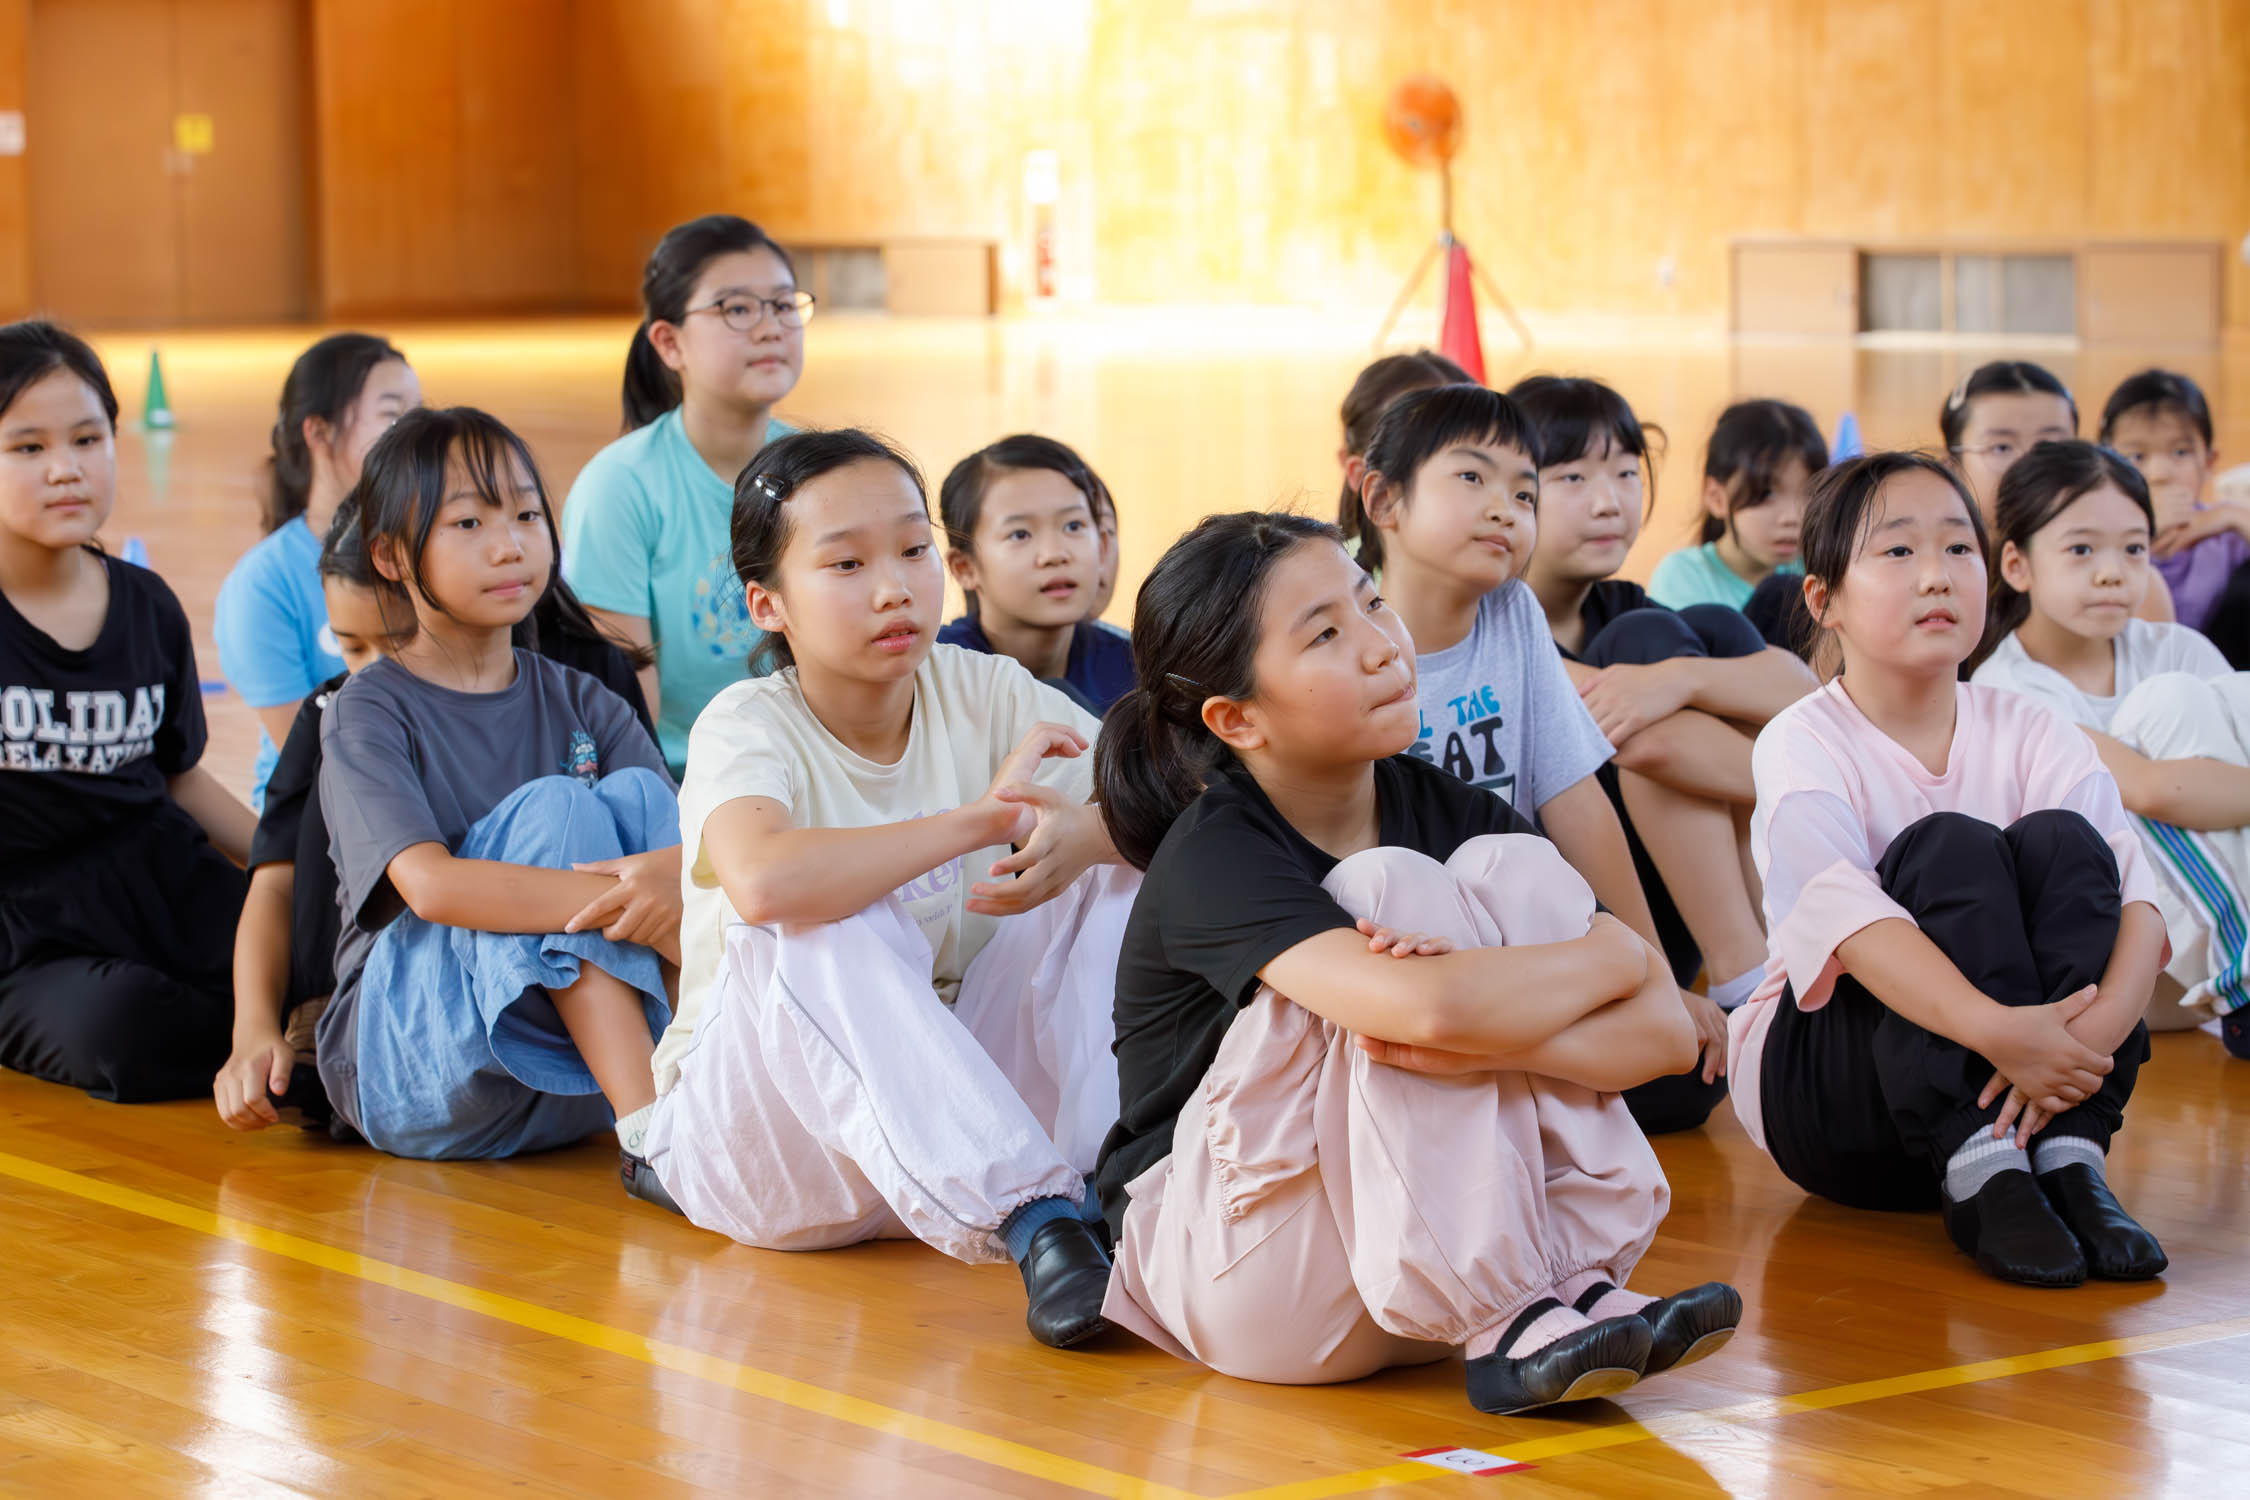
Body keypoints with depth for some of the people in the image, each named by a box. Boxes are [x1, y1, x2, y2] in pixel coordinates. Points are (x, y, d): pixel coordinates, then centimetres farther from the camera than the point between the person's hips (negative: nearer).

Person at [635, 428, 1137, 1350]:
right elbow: (762, 879, -40)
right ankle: (1032, 1220, -42)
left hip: (952, 1095, 5)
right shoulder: (747, 728, -16)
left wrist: (1080, 835, -32)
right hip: (760, 1131, -4)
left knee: (1116, 871, -11)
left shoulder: (984, 697, -2)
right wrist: (980, 817, -37)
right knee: (814, 931, -35)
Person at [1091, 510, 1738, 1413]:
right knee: (1394, 888, -22)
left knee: (1512, 868, -11)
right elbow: (1427, 1005, -39)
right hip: (1237, 1277, -5)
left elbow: (1669, 1031, -10)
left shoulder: (1447, 811, -1)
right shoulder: (1213, 856, -19)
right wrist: (1613, 957, -18)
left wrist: (1485, 1036, -30)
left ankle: (1573, 1280, -18)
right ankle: (1508, 1324, -24)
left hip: (1412, 1255, 6)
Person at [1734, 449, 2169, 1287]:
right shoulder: (1804, 745, -10)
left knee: (2061, 841, -19)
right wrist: (1996, 1030, -44)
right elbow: (1845, 917, -28)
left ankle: (2069, 1157, -26)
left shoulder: (2029, 735, 2)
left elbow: (2132, 895, -13)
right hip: (1820, 1085, -4)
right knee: (1952, 848, -26)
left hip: (2018, 1078, 4)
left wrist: (2097, 1027, -35)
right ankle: (1981, 1176, -34)